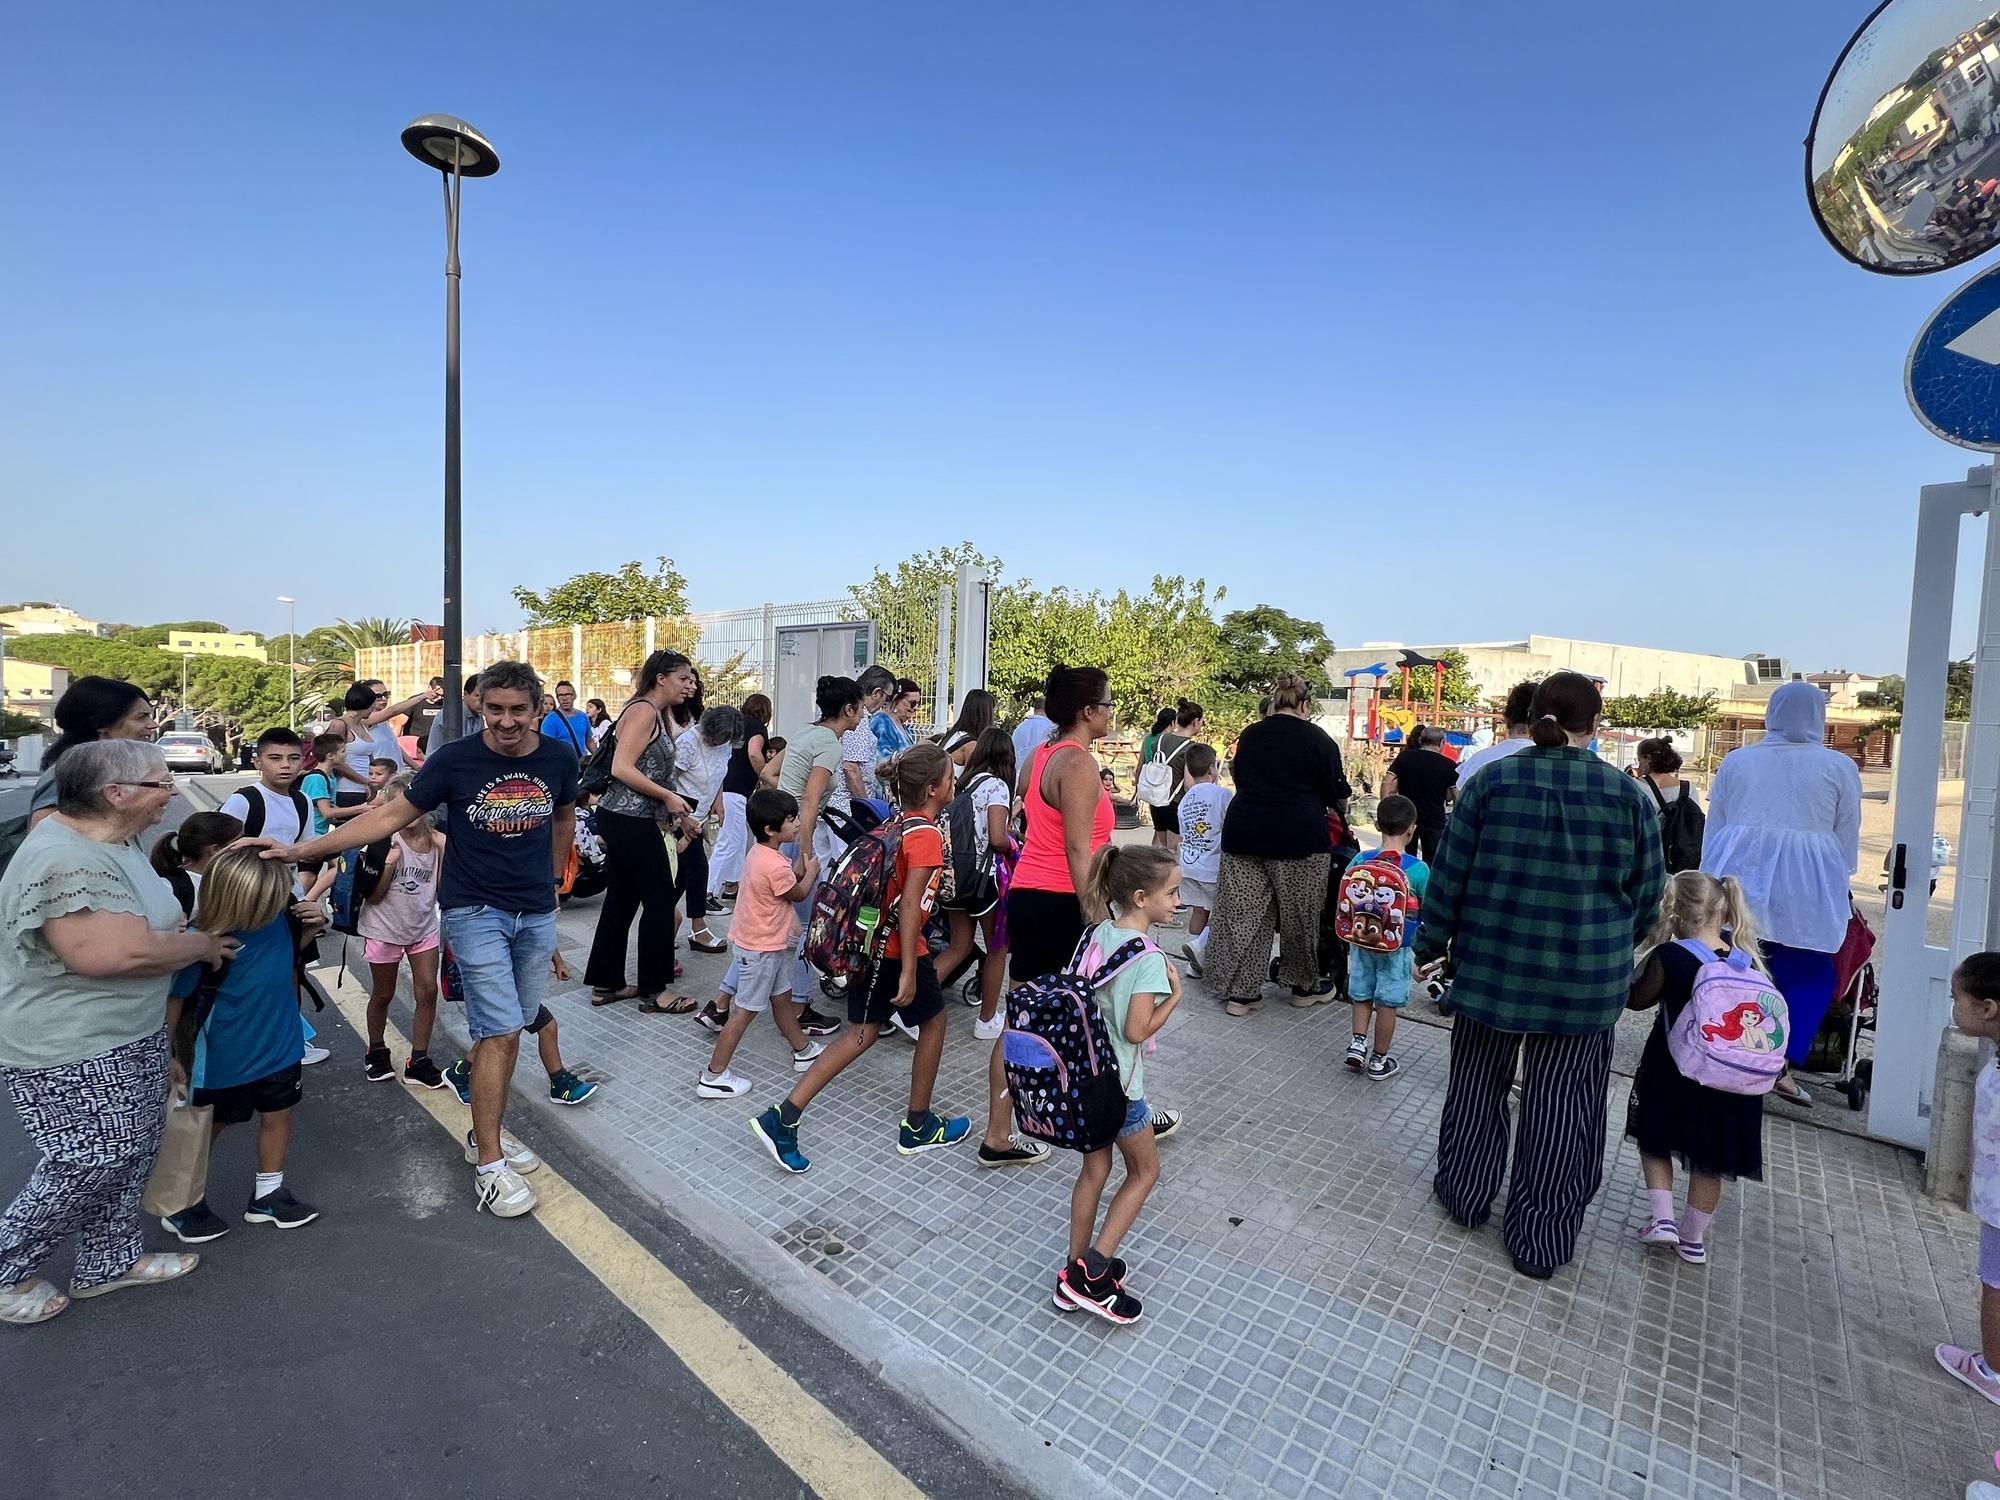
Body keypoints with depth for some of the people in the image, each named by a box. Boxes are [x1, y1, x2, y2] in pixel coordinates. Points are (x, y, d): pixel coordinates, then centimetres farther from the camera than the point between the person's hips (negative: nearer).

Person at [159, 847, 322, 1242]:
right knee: (207, 1128, 18)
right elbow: (174, 1002, -17)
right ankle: (180, 1204, 42)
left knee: (277, 1117, 18)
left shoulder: (278, 912, -14)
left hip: (280, 1046, 5)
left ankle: (268, 1194, 38)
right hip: (224, 1058, -4)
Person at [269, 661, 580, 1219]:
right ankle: (489, 1165, 5)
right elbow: (393, 815, -6)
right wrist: (302, 849, -9)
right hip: (475, 911, -3)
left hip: (536, 915, 4)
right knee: (501, 1030, -8)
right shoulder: (455, 760, -11)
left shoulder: (558, 758, -3)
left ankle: (485, 1134, 31)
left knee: (506, 1029, 13)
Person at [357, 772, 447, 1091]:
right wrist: (389, 863, -30)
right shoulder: (385, 841, -17)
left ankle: (418, 1061, 15)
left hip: (424, 927, 2)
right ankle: (376, 1052, 38)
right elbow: (373, 897, -15)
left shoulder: (438, 840, -8)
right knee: (383, 994, 15)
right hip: (385, 929, -2)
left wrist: (444, 854, -19)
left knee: (428, 991, 2)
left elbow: (443, 891, -7)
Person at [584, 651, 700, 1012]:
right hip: (630, 823, -10)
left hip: (623, 820, 10)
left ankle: (606, 984, 27)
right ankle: (653, 992, 11)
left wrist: (678, 815, 14)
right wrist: (669, 796, -17)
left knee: (621, 901, 16)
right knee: (660, 901, 0)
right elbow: (622, 768, -22)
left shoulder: (656, 714, 16)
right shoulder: (643, 711, -14)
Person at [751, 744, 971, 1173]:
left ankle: (782, 1118, 8)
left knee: (864, 1032, 13)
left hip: (869, 941, 8)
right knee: (934, 1021, 13)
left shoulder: (897, 823, 8)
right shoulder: (927, 835, -18)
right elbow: (910, 905, -24)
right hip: (899, 949, -8)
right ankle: (918, 1128, 26)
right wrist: (909, 972, -23)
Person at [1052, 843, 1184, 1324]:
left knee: (1094, 1168, 21)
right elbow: (1137, 1031, -21)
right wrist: (1175, 996, -10)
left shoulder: (1098, 934, -1)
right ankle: (1094, 1270, 15)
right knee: (1144, 1171, 16)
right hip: (1117, 1085, -7)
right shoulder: (1149, 958, -23)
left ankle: (1075, 1275, 31)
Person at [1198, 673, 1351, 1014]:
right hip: (1298, 837, -3)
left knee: (1242, 915, 6)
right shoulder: (1318, 739, -1)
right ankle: (1305, 985, 28)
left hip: (1244, 833, 4)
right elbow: (1337, 794, 5)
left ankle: (1240, 992, 10)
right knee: (1301, 916, 12)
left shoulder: (1249, 735, 10)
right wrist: (1342, 800, 27)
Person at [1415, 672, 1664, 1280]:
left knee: (1478, 1083, 17)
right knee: (1561, 1105, 10)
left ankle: (1466, 1195, 33)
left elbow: (1449, 874, -5)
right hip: (1584, 979, 0)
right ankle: (1542, 1241, 21)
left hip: (1492, 963, 0)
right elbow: (1646, 895, 4)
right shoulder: (1627, 795, -5)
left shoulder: (1493, 781, -7)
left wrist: (1430, 944, 6)